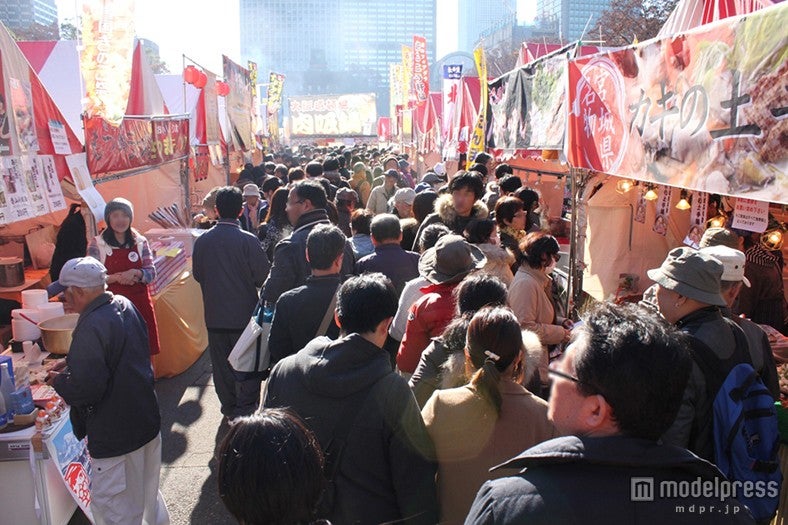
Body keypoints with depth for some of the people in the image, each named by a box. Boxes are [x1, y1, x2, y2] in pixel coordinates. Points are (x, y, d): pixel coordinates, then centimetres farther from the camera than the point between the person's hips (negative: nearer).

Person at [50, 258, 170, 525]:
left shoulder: (91, 327, -26)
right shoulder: (125, 305, 1)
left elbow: (85, 389, -27)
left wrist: (58, 381, -6)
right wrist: (71, 365, 13)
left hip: (116, 436, -9)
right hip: (147, 420, 9)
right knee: (147, 491, 27)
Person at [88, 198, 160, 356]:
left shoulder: (140, 242, 5)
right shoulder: (97, 244, -1)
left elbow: (151, 273, 3)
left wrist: (135, 273, -17)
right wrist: (115, 278, -20)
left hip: (139, 303, 2)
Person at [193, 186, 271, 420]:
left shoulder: (202, 241, -6)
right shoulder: (248, 240, -16)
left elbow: (197, 274, 6)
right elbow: (263, 276, -12)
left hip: (215, 316, 3)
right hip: (245, 314, -3)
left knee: (221, 365, 16)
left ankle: (229, 409, 29)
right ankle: (246, 413, 12)